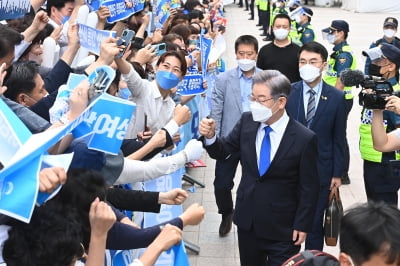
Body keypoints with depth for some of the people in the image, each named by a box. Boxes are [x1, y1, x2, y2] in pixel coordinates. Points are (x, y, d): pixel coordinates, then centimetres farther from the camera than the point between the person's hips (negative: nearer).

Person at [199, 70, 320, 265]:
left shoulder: (304, 138, -18)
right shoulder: (247, 121, -6)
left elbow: (309, 188, -10)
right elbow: (222, 152, 4)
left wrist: (302, 225, -8)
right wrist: (210, 137, -17)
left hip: (282, 228, -4)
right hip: (247, 220, 5)